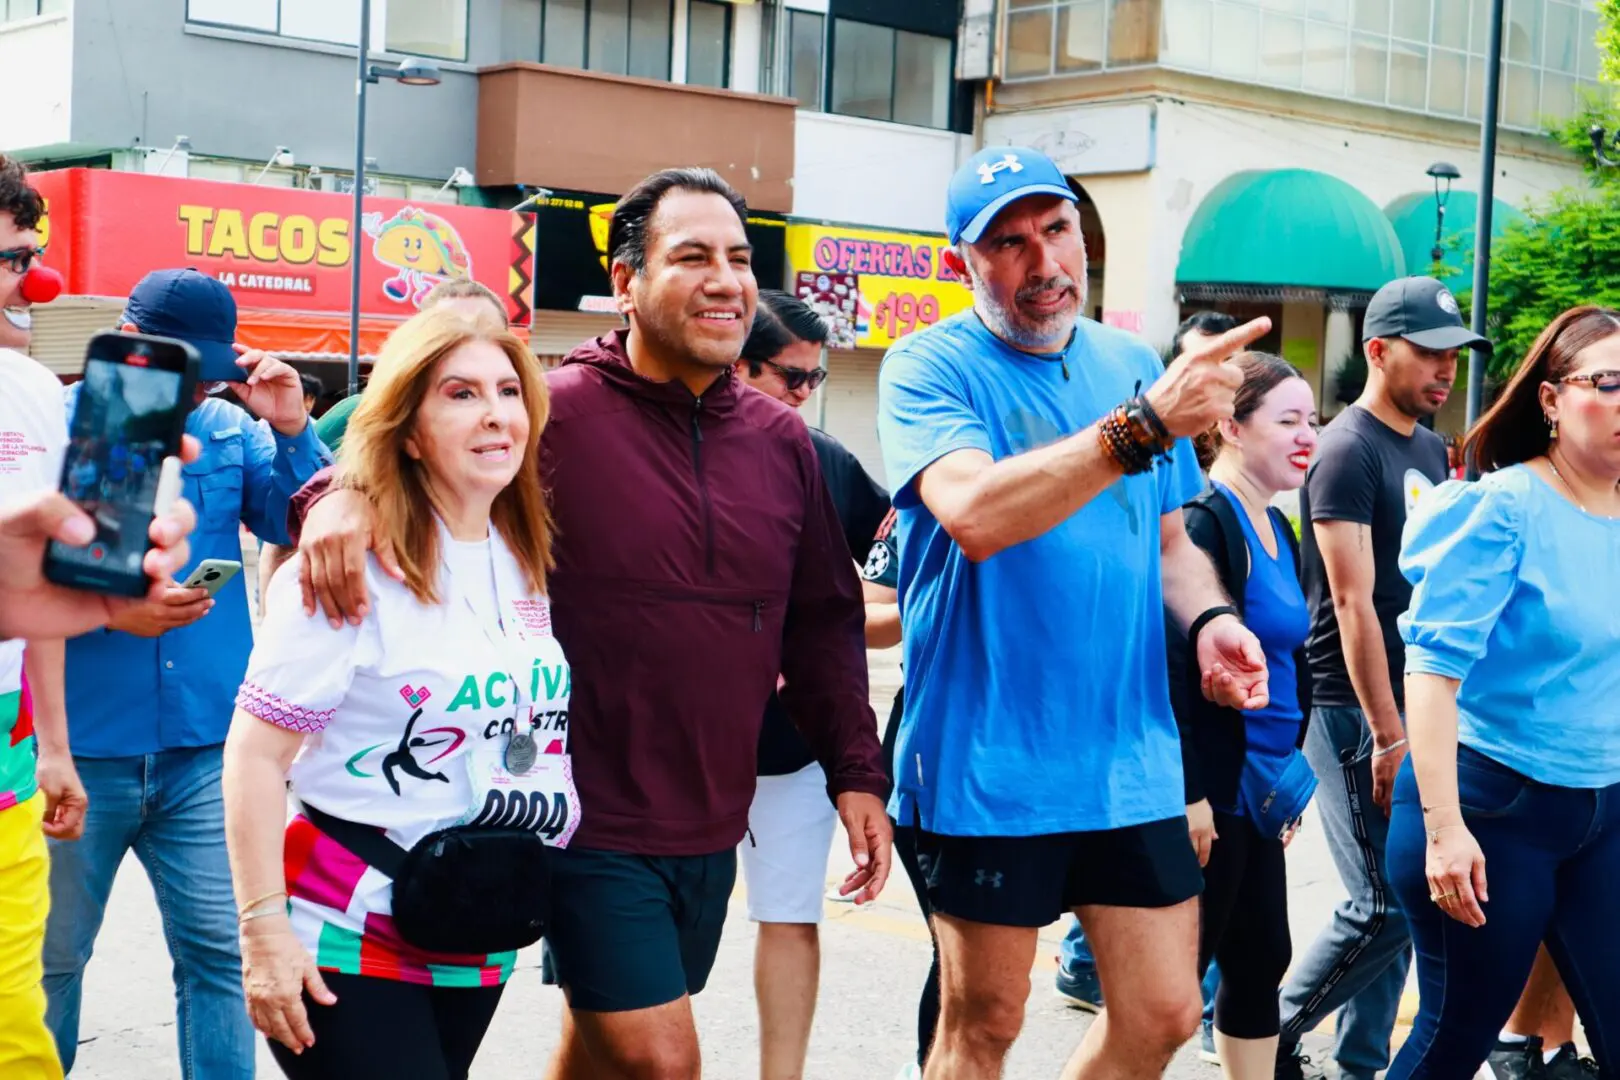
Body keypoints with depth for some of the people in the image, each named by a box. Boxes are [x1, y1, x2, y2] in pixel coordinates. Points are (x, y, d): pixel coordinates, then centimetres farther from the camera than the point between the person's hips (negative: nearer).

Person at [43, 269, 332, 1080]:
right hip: (78, 749, -2)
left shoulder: (230, 429, 5)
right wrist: (109, 610, -18)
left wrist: (292, 432, -10)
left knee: (218, 951, 3)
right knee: (50, 958, 12)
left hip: (205, 747, 2)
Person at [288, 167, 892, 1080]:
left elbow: (821, 620, 12)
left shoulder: (781, 440, 6)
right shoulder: (555, 412, -11)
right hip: (593, 823, -5)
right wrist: (349, 490, -30)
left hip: (713, 828, 6)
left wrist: (857, 772, 8)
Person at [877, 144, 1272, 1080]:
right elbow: (973, 513, -27)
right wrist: (1144, 425, -33)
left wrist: (1210, 617, -3)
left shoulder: (1132, 364, 9)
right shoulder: (932, 366, -8)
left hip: (1133, 758, 5)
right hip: (991, 762, -5)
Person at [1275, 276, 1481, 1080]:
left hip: (1411, 707, 8)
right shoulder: (1348, 451, -12)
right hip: (1354, 710, -8)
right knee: (1383, 908, -9)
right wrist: (1387, 735, -19)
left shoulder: (1430, 451, 14)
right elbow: (1353, 603, -17)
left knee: (1399, 900, 10)